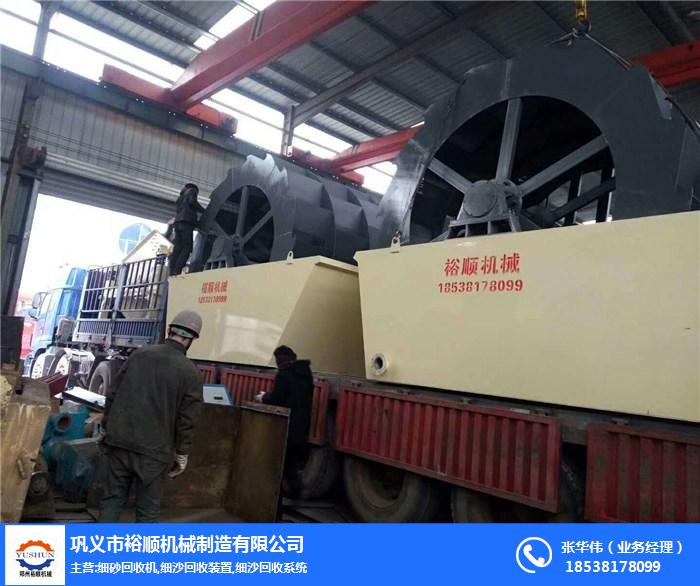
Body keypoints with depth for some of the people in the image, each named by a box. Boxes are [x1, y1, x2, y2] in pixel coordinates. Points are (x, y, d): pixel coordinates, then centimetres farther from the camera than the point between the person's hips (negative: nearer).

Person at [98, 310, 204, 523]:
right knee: (147, 510, 10)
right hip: (153, 451, -3)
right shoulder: (190, 372, -8)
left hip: (118, 442, 3)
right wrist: (181, 453, 5)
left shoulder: (138, 354, 1)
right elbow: (186, 419, -7)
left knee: (112, 500, 16)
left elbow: (112, 394, 6)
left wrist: (107, 428, 18)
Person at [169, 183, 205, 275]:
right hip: (186, 223, -7)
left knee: (177, 249, -3)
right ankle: (177, 272, -28)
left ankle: (172, 274, -15)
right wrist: (203, 211, 5)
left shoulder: (180, 198, 35)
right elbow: (192, 202, -5)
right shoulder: (192, 191, 15)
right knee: (187, 248, -14)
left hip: (177, 223, 7)